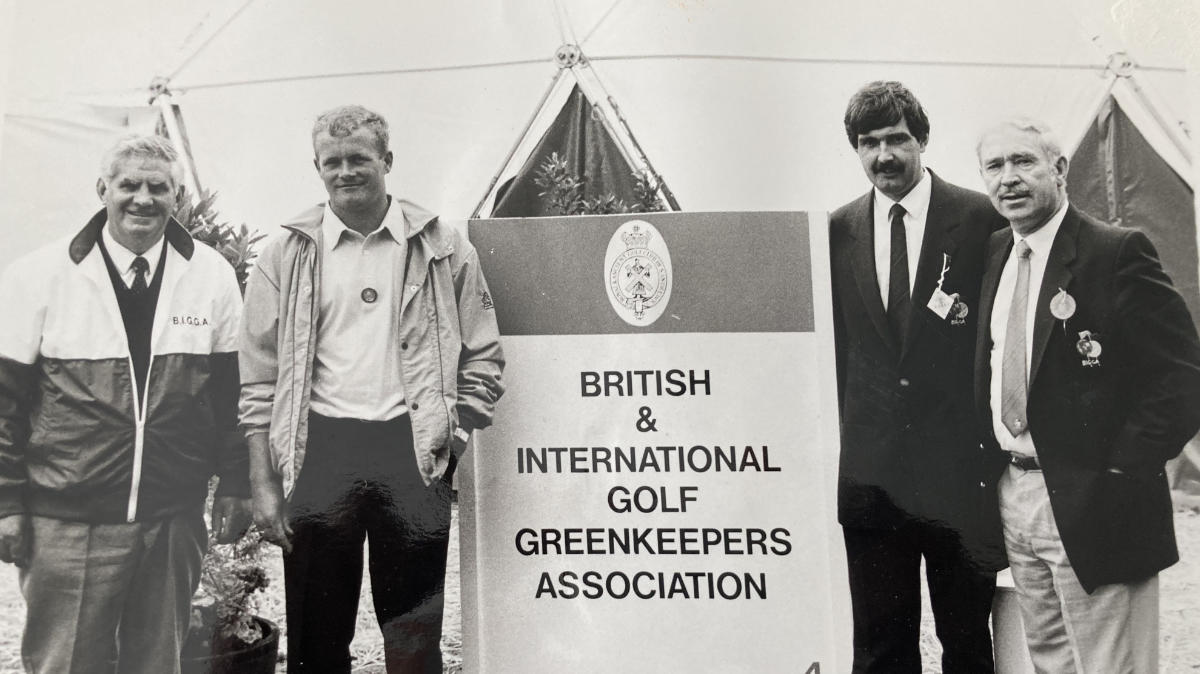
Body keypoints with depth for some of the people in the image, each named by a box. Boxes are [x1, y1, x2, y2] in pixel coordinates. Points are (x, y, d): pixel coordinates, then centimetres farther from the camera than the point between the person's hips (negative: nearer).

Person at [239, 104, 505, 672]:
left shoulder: (443, 248, 7)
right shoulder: (288, 254, 7)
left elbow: (483, 359, 9)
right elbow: (258, 381, 6)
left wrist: (451, 440, 0)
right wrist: (264, 484, 0)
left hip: (412, 448, 0)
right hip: (317, 449, 1)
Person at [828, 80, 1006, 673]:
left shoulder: (981, 219, -3)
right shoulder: (838, 231, 6)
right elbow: (834, 342, 10)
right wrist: (841, 436, 7)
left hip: (959, 468, -2)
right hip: (869, 471, 3)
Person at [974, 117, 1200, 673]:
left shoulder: (1117, 252, -12)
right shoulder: (995, 254, 10)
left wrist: (1120, 472, -15)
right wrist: (996, 466, 9)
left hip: (1089, 503, -7)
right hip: (1013, 496, 7)